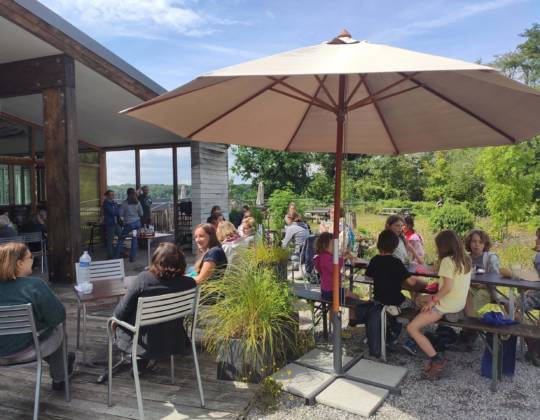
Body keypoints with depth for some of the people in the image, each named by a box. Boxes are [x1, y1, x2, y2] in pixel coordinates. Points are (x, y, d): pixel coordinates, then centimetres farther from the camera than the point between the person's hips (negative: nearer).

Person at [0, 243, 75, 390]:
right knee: (57, 329, 23)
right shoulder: (35, 285, -24)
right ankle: (58, 379, 36)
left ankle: (62, 362, 45)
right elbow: (58, 317, -18)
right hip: (26, 351, -5)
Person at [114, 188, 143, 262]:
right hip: (137, 222, 3)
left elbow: (120, 214, -6)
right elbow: (141, 214, 6)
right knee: (134, 239, 12)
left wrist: (123, 219, 13)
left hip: (129, 224, -3)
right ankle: (132, 257, 11)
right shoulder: (137, 202, 1)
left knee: (121, 239, 9)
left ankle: (115, 257, 12)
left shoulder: (125, 202, -9)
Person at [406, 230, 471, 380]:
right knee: (419, 299, 27)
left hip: (447, 304, -10)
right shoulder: (465, 259, 7)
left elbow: (447, 287, -24)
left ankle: (437, 360, -12)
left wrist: (433, 300, -15)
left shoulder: (447, 261, -18)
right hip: (460, 302, 10)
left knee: (411, 328, -11)